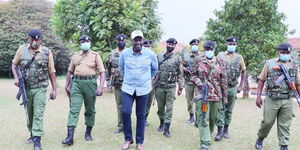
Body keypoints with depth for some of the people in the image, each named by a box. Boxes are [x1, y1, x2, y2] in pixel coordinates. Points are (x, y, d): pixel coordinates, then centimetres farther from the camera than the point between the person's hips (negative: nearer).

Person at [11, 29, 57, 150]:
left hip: (40, 88, -2)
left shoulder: (47, 52, -6)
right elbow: (14, 64, 12)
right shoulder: (22, 50, -2)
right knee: (29, 113, 14)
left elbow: (51, 72, -2)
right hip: (26, 88, 3)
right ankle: (32, 133, 32)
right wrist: (16, 77, -6)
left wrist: (54, 89, -3)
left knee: (38, 114, -6)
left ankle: (37, 140, -3)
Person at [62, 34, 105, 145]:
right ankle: (70, 137, -9)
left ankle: (88, 133, 25)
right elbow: (70, 71, 18)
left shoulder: (95, 56, 3)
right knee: (74, 109, -6)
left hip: (90, 83, -1)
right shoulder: (75, 56, 13)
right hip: (76, 83, 2)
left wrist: (100, 87, -13)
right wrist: (67, 85, 12)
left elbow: (102, 72, -2)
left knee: (90, 110, 9)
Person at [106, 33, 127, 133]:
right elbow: (108, 70, 12)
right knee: (119, 105, 10)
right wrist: (109, 83, 8)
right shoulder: (112, 54, 8)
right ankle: (120, 126, 19)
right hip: (117, 84, 3)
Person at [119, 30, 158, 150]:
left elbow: (154, 70, 12)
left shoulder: (150, 54, -6)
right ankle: (128, 139, 13)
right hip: (127, 88, 1)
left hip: (143, 89, 0)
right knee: (125, 112, -8)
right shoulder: (124, 53, -4)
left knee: (141, 115, 6)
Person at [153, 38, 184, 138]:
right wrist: (154, 84, 5)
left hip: (171, 87, -2)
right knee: (160, 107, 12)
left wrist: (180, 87, -1)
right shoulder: (159, 56, 5)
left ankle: (167, 129, 2)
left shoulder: (177, 58, 0)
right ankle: (162, 123, 33)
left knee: (169, 108, -3)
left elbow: (180, 74, 2)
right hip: (159, 86, 2)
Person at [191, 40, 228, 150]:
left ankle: (209, 135, 40)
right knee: (203, 119, -8)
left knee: (213, 118, 15)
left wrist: (225, 97, 6)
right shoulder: (199, 61, 2)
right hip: (202, 94, -2)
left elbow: (223, 81, 6)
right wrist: (198, 82, -13)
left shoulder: (220, 63, 4)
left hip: (216, 95, 2)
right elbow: (193, 75, 8)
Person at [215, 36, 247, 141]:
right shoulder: (220, 55, 2)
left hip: (233, 87, 1)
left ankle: (226, 130, 20)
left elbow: (244, 72, 10)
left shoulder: (239, 57, 4)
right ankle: (220, 131, 0)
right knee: (220, 109, -4)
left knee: (229, 110, 9)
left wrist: (241, 86, 3)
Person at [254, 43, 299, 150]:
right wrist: (258, 96, -4)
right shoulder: (270, 63, 2)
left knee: (285, 125, 4)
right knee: (267, 122, 2)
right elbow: (261, 80, 2)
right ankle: (260, 138, 27)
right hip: (271, 100, -2)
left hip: (287, 101, 2)